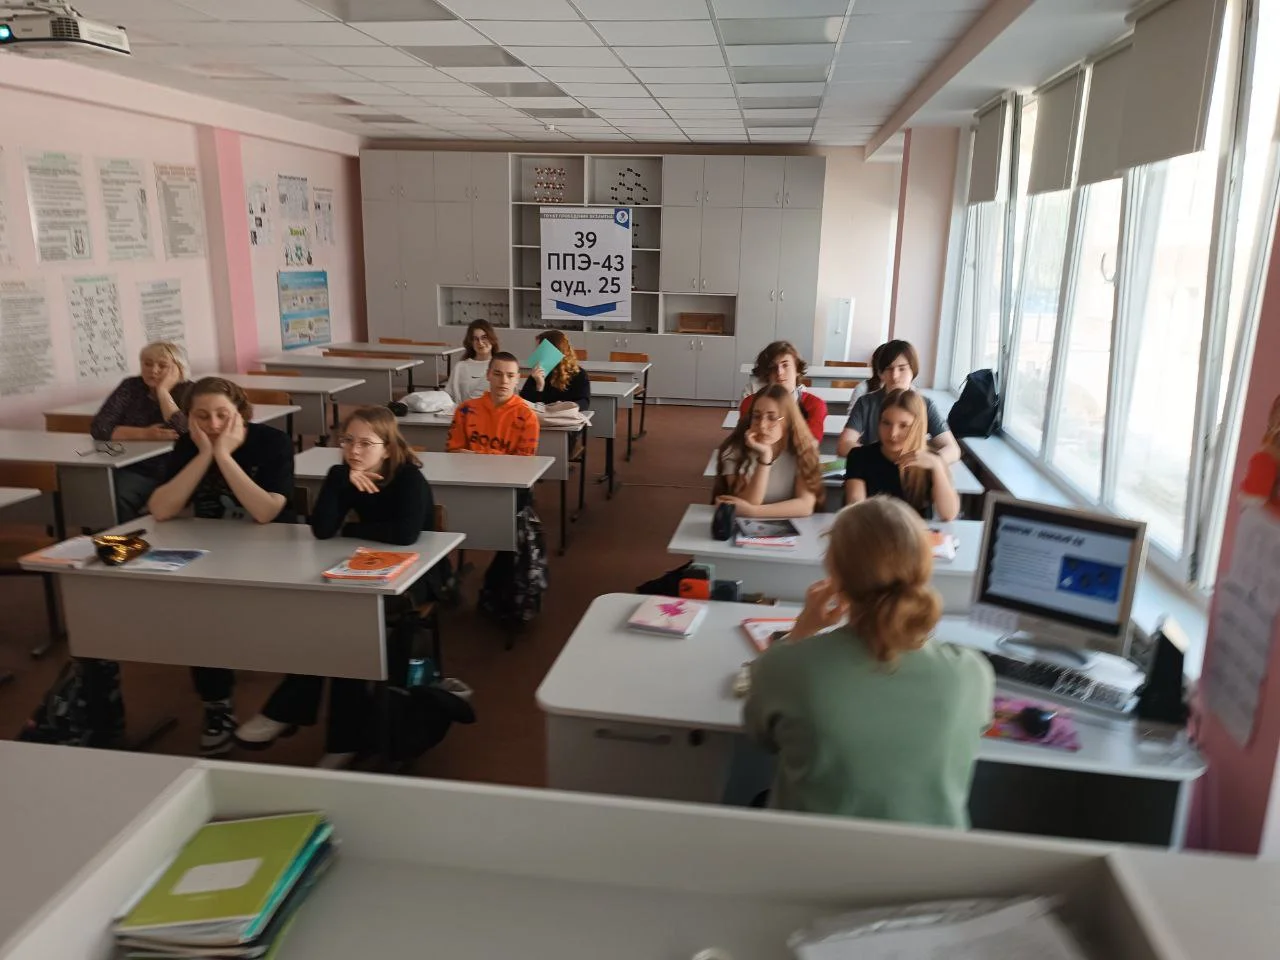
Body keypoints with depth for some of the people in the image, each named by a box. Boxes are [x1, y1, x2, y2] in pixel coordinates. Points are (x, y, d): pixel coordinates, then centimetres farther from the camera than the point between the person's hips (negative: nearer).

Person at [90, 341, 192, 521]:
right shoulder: (131, 387, 7)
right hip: (137, 471, 3)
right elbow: (99, 427, -3)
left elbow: (183, 433, -19)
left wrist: (163, 391, -13)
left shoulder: (188, 391, -1)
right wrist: (144, 434, -15)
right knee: (114, 498, -27)